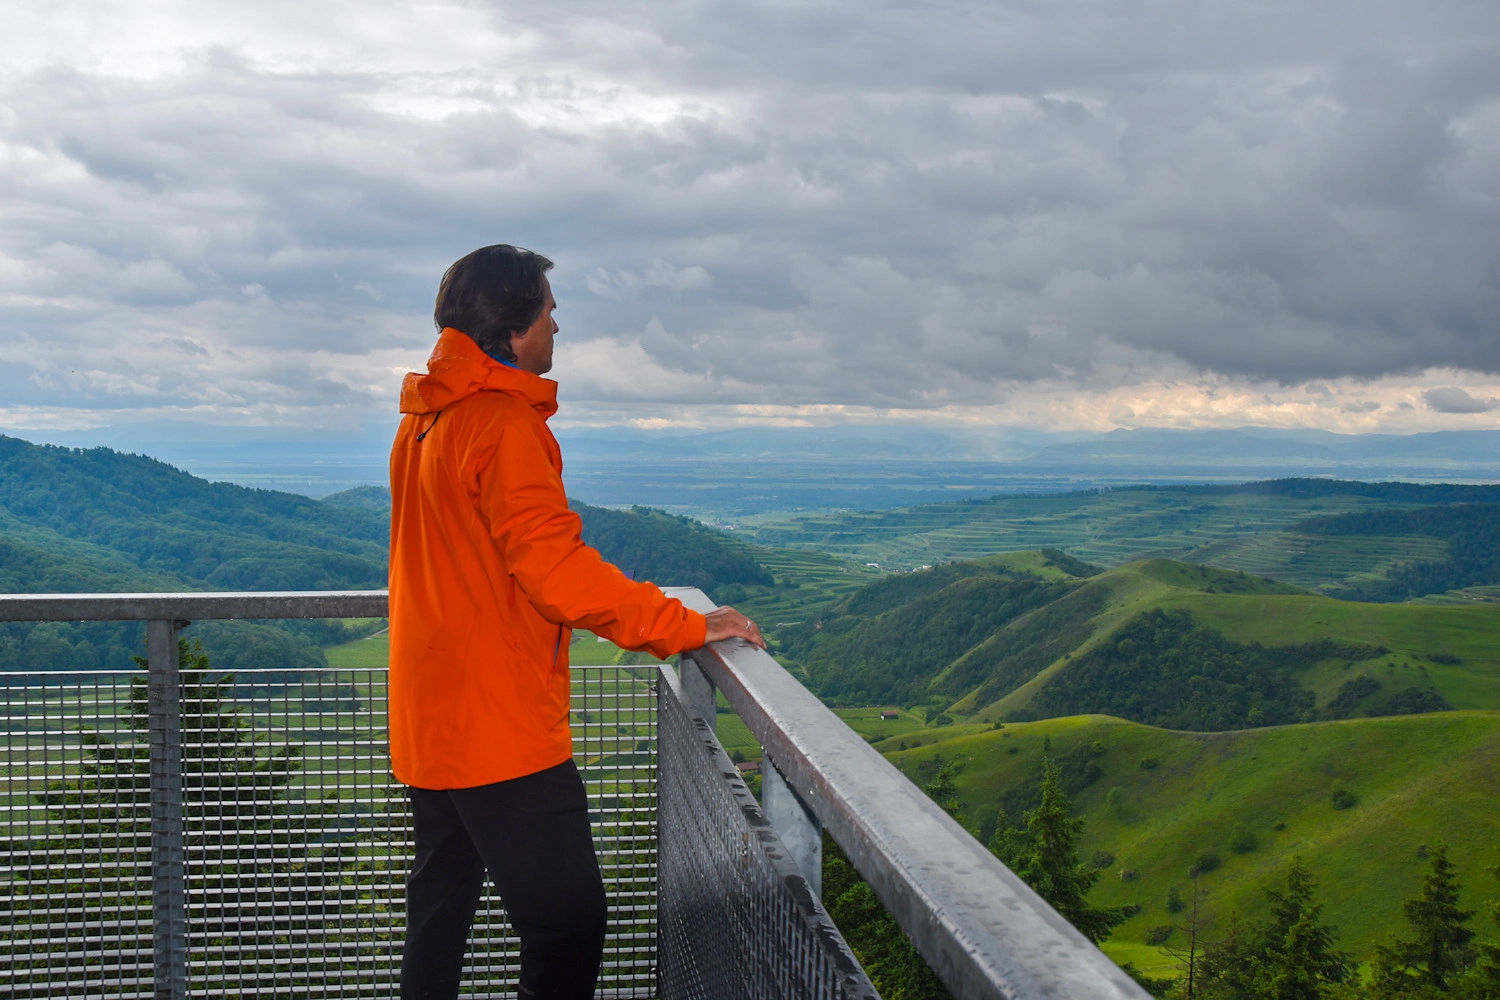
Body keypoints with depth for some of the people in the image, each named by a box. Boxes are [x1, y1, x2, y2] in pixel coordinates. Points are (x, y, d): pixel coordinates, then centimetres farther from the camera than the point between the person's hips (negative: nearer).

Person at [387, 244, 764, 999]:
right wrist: (684, 626, -21)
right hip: (500, 727, -10)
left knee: (440, 905, 21)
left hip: (429, 721, 10)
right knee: (569, 917, -6)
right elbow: (552, 563, -24)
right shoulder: (500, 421, -17)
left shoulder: (423, 419, 13)